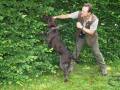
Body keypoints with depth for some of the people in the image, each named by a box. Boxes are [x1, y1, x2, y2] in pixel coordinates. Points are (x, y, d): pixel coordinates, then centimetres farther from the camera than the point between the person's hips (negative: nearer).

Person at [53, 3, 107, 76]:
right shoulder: (79, 14, -27)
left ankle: (103, 67, 26)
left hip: (91, 36, -3)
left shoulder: (95, 20, -35)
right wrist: (56, 17, -21)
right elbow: (67, 16, -19)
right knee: (76, 51, 8)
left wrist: (81, 27, -35)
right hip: (81, 35, 3)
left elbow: (91, 32, -28)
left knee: (96, 52, 6)